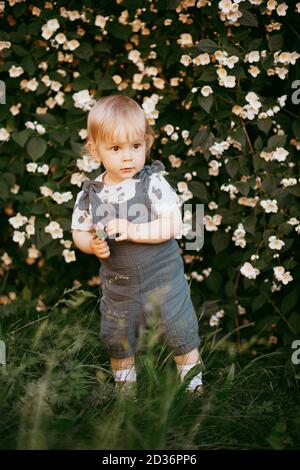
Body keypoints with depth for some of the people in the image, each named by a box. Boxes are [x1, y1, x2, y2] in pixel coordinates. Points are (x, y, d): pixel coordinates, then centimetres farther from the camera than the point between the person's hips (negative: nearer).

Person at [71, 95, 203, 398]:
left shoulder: (153, 183, -15)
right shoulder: (90, 194, -6)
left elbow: (173, 225, -22)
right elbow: (79, 233, 5)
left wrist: (132, 230, -31)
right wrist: (93, 245, -18)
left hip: (162, 278, -3)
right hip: (117, 286, 3)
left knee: (181, 334, 10)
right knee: (117, 340, 19)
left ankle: (193, 382, 33)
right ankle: (124, 388, 42)